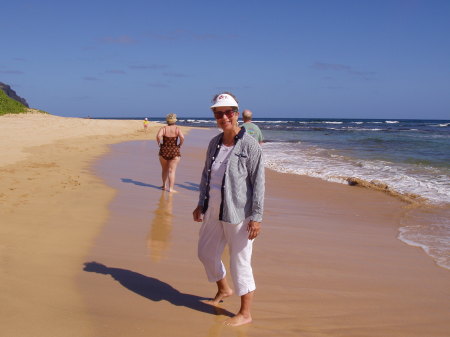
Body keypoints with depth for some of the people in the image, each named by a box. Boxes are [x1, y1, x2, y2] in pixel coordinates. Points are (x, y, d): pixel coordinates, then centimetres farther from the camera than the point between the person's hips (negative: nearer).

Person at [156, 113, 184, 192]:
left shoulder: (163, 128, -2)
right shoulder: (177, 129, -4)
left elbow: (158, 136, -20)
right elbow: (182, 137, -19)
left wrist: (159, 143, -3)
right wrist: (180, 145, -2)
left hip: (164, 151, 2)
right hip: (174, 152, -2)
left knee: (164, 170, 19)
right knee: (172, 171, -1)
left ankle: (164, 185, 32)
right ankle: (171, 188, -7)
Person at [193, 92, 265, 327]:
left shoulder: (249, 145, -13)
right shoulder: (214, 143, 6)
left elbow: (258, 182, -13)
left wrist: (256, 216, -16)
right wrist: (201, 203, 17)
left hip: (238, 213, -7)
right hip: (214, 210, 7)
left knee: (240, 262, 2)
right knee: (206, 252, 20)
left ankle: (245, 313, 19)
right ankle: (223, 290, 46)